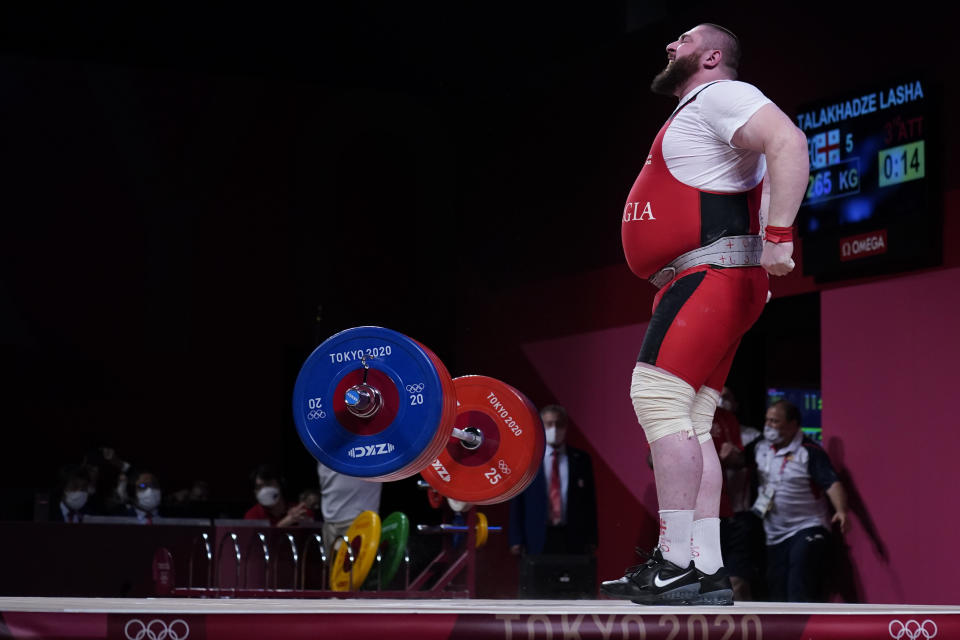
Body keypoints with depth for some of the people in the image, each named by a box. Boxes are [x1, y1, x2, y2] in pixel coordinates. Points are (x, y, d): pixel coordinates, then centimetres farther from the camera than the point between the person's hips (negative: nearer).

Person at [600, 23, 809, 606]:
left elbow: (789, 142, -20)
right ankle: (707, 572, 2)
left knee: (658, 396, -20)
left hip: (713, 274, -11)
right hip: (697, 285, 11)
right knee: (689, 427, 5)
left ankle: (675, 564, -24)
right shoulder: (693, 116, 29)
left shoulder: (719, 97, -3)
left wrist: (778, 235, -27)